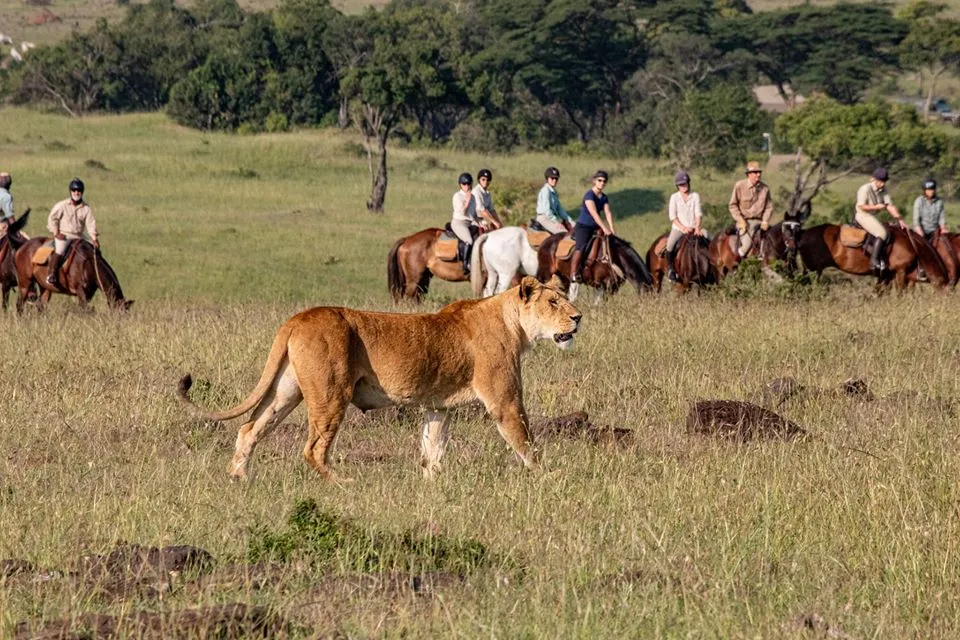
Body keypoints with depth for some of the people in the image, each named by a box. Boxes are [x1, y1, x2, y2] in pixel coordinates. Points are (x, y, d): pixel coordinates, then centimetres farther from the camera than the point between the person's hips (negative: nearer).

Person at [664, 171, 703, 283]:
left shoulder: (695, 196, 8)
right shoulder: (674, 197, 4)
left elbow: (698, 213, 1)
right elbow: (672, 216, -3)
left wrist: (697, 227, -15)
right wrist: (683, 228, -14)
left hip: (693, 228, 2)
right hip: (678, 228, -2)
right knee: (671, 245, -27)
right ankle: (670, 269, -13)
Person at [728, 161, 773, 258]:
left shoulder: (765, 188, 5)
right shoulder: (740, 186, -4)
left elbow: (769, 207, 10)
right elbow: (733, 205, 0)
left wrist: (765, 221, -6)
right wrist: (740, 220, -11)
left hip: (759, 220, 4)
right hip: (744, 221, -4)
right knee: (747, 244, -25)